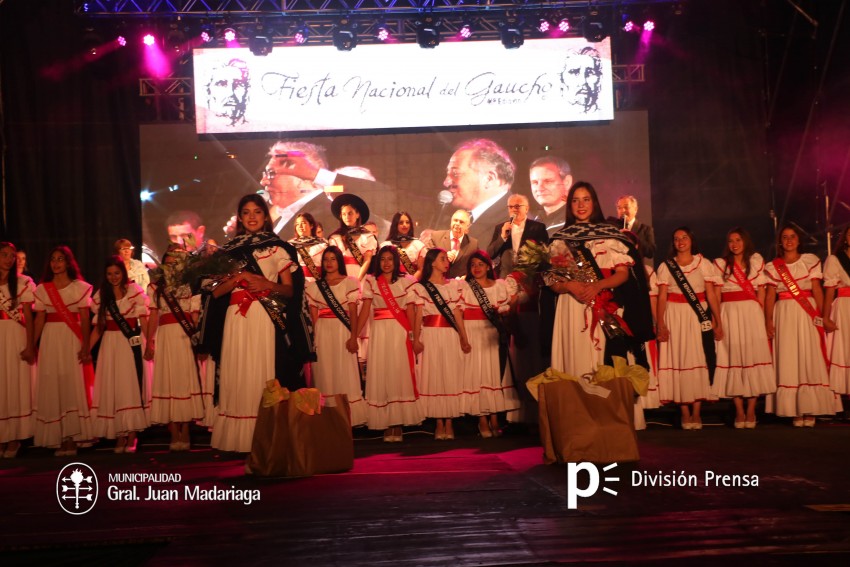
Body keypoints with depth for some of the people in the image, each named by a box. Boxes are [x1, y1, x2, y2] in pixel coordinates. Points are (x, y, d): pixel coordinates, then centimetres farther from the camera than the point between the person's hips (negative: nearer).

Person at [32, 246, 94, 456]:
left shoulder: (80, 287, 2)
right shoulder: (42, 289, 8)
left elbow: (85, 319, -1)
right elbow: (39, 319, 6)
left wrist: (85, 346, -9)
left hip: (72, 340, -2)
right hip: (50, 340, 2)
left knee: (73, 385, -4)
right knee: (52, 387, 1)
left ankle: (70, 438, 1)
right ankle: (59, 439, 9)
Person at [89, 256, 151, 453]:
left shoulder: (135, 291, -3)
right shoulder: (101, 295, 9)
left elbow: (144, 321, -9)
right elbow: (98, 326, 10)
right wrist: (86, 349, 0)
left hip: (132, 344, -4)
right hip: (110, 344, 4)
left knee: (132, 387, -4)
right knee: (113, 389, 4)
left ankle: (131, 438, 2)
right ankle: (119, 437, 11)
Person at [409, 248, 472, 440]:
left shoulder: (454, 285, 12)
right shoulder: (420, 287, 4)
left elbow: (458, 314, 8)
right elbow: (418, 315, -2)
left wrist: (464, 339, 0)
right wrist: (416, 339, -13)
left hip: (451, 336, 2)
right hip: (431, 336, -2)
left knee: (451, 377, 0)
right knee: (434, 377, 0)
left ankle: (449, 422, 6)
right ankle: (439, 423, 6)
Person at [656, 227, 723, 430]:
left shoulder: (703, 264, 8)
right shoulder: (666, 266, 8)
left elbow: (711, 295, 3)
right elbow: (661, 297, 2)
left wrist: (718, 322, -5)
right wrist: (661, 324, -8)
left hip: (698, 317, 0)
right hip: (674, 317, 0)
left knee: (699, 360, -3)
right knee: (678, 361, -3)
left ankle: (696, 411, 2)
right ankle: (685, 412, 3)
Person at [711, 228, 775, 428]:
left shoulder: (756, 260, 11)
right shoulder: (720, 263, 9)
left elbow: (761, 291, 8)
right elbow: (716, 295, 3)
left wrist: (761, 315, -3)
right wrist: (716, 320, -7)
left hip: (752, 313, 0)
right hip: (729, 313, 0)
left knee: (753, 356, -3)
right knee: (733, 357, -2)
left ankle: (751, 410, 3)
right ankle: (739, 411, 4)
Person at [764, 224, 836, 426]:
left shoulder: (810, 260, 6)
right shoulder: (772, 266, 9)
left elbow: (817, 289, -1)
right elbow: (770, 296, 4)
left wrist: (821, 314, -12)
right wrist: (769, 320, -8)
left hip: (807, 313, -1)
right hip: (784, 315, 1)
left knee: (810, 359, -3)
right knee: (787, 361, -1)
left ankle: (810, 410, 2)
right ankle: (795, 411, 3)